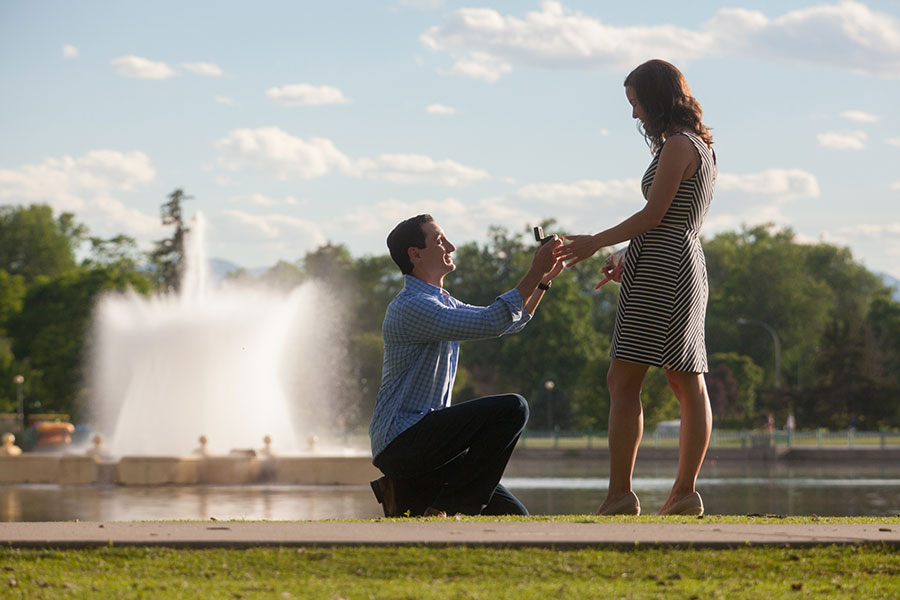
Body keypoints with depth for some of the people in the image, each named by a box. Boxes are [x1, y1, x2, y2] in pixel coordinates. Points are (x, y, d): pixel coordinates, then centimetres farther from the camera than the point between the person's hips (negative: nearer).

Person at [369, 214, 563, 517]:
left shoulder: (442, 302, 20)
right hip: (402, 440, -9)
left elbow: (511, 320, 29)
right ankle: (445, 508, -16)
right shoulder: (411, 306, -14)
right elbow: (492, 323, -24)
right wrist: (535, 273, -19)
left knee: (512, 515, 2)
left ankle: (407, 495, 10)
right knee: (511, 408, -22)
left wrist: (544, 279, 16)